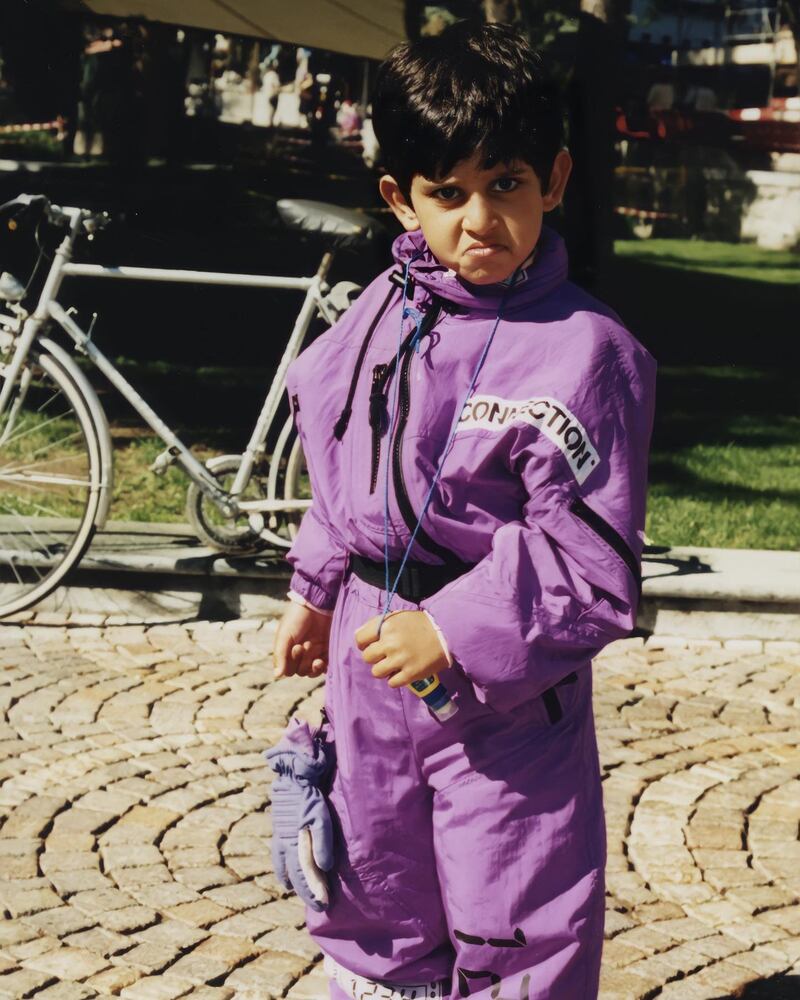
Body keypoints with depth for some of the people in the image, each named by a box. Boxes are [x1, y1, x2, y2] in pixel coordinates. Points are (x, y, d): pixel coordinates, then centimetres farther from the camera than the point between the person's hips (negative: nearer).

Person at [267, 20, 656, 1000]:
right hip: (372, 664, 6)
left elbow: (588, 560, -20)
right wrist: (316, 593, 21)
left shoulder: (584, 353, -19)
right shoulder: (385, 312, 2)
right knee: (372, 905, 21)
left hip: (505, 692, -6)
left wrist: (455, 633, -25)